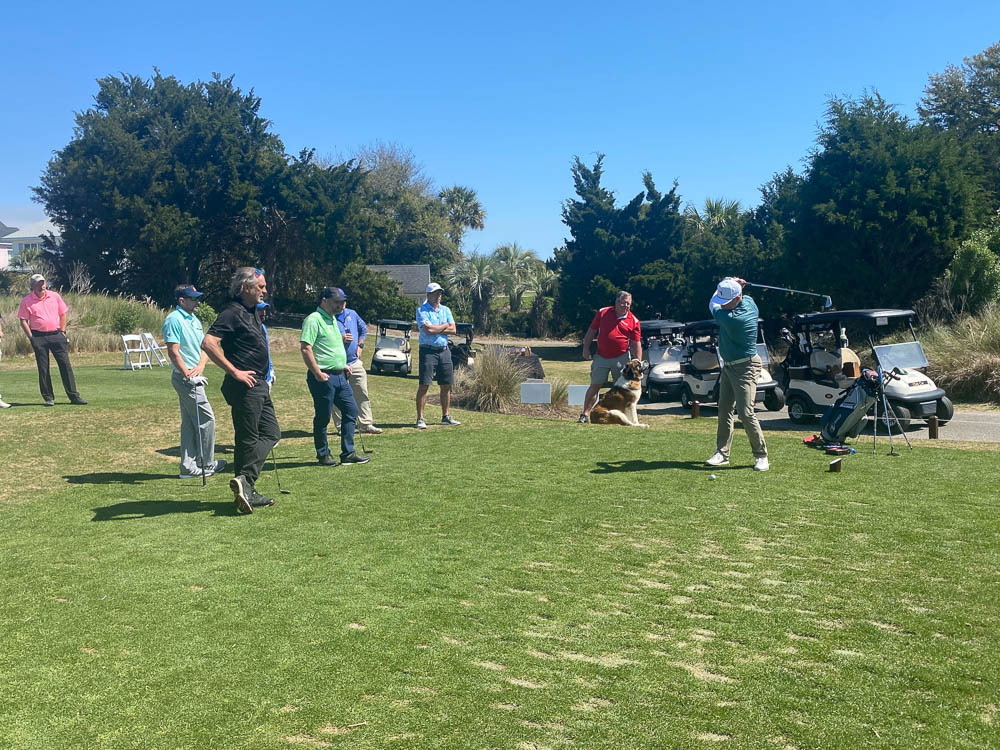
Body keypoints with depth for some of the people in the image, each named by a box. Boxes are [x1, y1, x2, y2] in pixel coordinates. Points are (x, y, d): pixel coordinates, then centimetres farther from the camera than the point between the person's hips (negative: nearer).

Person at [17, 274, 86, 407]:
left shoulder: (54, 296, 7)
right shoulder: (26, 301, 0)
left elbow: (63, 314, 14)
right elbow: (23, 321, 1)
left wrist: (62, 332, 7)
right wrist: (31, 338, -6)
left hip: (56, 335, 2)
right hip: (38, 337, -2)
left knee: (65, 365, -2)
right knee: (43, 368, 2)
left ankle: (74, 396, 0)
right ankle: (48, 398, 10)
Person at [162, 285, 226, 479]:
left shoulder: (194, 320, 15)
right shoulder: (174, 319, -12)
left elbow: (204, 346, 12)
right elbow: (173, 352, -18)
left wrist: (200, 366, -7)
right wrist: (187, 374, -20)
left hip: (193, 378, 9)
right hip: (185, 378, -9)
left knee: (189, 422, 11)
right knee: (206, 419, -4)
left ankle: (188, 466, 17)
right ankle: (207, 465, 8)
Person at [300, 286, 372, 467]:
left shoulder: (332, 320, 18)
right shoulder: (313, 320, -12)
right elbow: (305, 348, -20)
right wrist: (318, 373, -21)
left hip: (340, 376, 9)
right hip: (324, 377, -9)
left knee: (351, 411, 8)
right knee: (322, 418, 2)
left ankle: (348, 453, 15)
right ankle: (323, 455, 15)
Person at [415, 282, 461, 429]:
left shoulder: (445, 310, 15)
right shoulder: (421, 310, -3)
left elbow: (453, 329, 4)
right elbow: (428, 329, -17)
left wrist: (435, 329, -8)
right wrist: (444, 326, -2)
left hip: (444, 351, 6)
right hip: (428, 351, -6)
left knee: (446, 385, 8)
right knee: (424, 385, -8)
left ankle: (446, 416, 18)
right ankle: (420, 419, -4)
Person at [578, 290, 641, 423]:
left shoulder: (633, 321, -1)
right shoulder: (603, 313, 1)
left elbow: (637, 344, 0)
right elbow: (591, 330, 9)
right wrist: (586, 348, 3)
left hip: (621, 358, 0)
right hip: (601, 357, 0)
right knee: (595, 386, 0)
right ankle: (585, 414, 3)